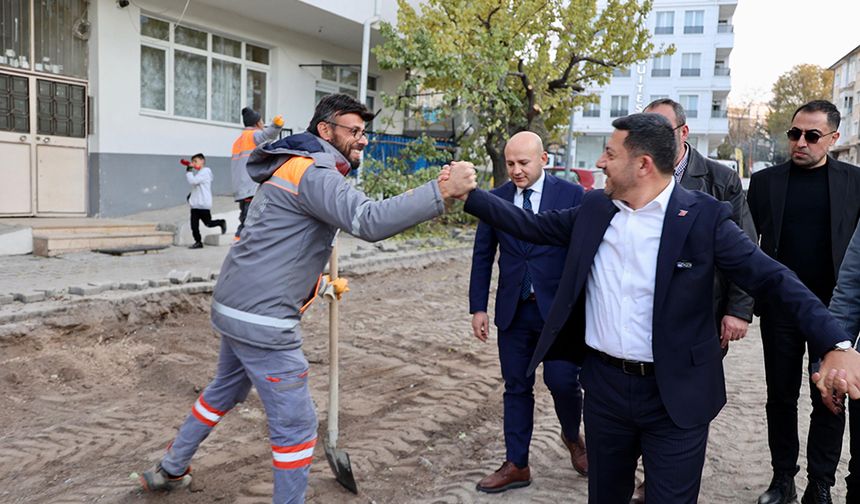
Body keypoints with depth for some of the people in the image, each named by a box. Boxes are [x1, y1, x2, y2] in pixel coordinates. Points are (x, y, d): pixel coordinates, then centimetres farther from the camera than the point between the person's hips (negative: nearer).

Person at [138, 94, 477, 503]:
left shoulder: (296, 167, 17)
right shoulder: (313, 172, -16)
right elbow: (371, 221, -33)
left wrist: (317, 285, 22)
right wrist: (443, 190, -36)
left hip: (235, 308, 11)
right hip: (262, 321, -11)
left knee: (224, 391, 29)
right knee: (295, 424, 0)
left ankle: (169, 471, 46)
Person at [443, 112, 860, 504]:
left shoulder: (703, 216, -11)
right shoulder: (593, 209, 2)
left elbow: (773, 279, -12)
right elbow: (531, 225, 11)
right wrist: (467, 194, 7)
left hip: (676, 396, -4)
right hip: (603, 386, 4)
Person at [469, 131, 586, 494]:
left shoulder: (571, 195, -3)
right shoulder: (496, 199, 4)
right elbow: (482, 256, 7)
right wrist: (478, 307, 3)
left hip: (560, 308, -2)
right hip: (513, 310, 3)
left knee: (562, 380, -7)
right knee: (517, 387, 10)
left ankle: (572, 436, 27)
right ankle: (516, 465, 24)